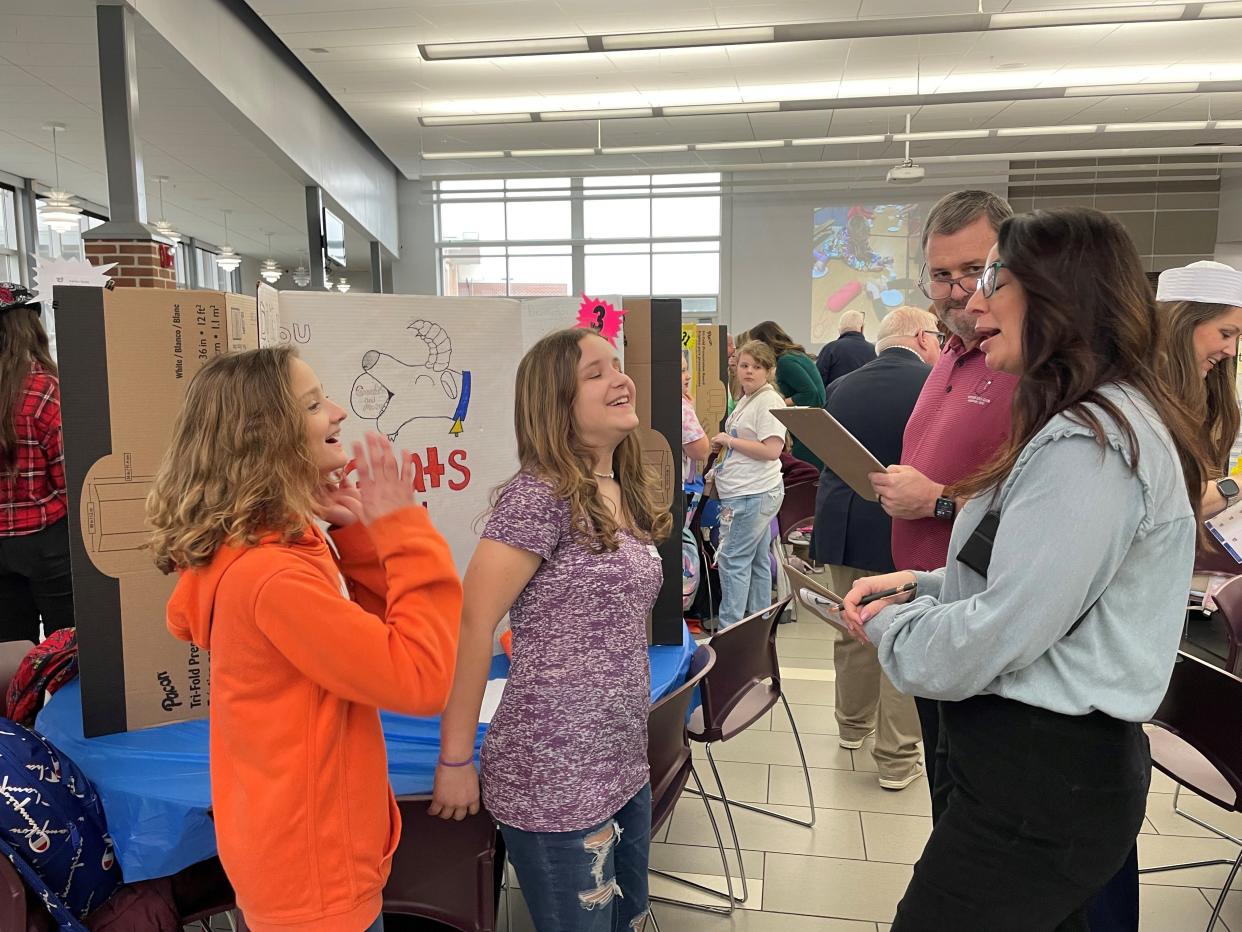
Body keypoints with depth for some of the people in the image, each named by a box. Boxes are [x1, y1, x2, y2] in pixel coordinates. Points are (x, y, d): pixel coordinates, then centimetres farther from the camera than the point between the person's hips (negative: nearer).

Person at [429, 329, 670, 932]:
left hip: (624, 766, 8)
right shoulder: (540, 496, -17)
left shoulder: (631, 495, 7)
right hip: (554, 777, -7)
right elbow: (471, 621, -19)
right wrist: (455, 761, -17)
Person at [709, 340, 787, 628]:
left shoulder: (769, 401, -14)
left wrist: (730, 440, -15)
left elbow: (771, 450, -23)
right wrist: (724, 446, 9)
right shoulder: (747, 399, 16)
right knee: (757, 560, 15)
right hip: (746, 493, 10)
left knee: (732, 560, -7)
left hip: (752, 495, -10)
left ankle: (729, 630, -1)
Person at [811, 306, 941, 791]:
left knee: (852, 633, 21)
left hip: (843, 529, 5)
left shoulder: (840, 387, 2)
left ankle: (852, 724, 40)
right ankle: (896, 758, 17)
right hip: (905, 533, -5)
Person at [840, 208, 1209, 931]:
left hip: (1041, 776, -10)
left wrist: (887, 624, -6)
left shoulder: (1089, 444, -22)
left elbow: (995, 637, -25)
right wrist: (919, 586, 6)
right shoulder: (1108, 420, 13)